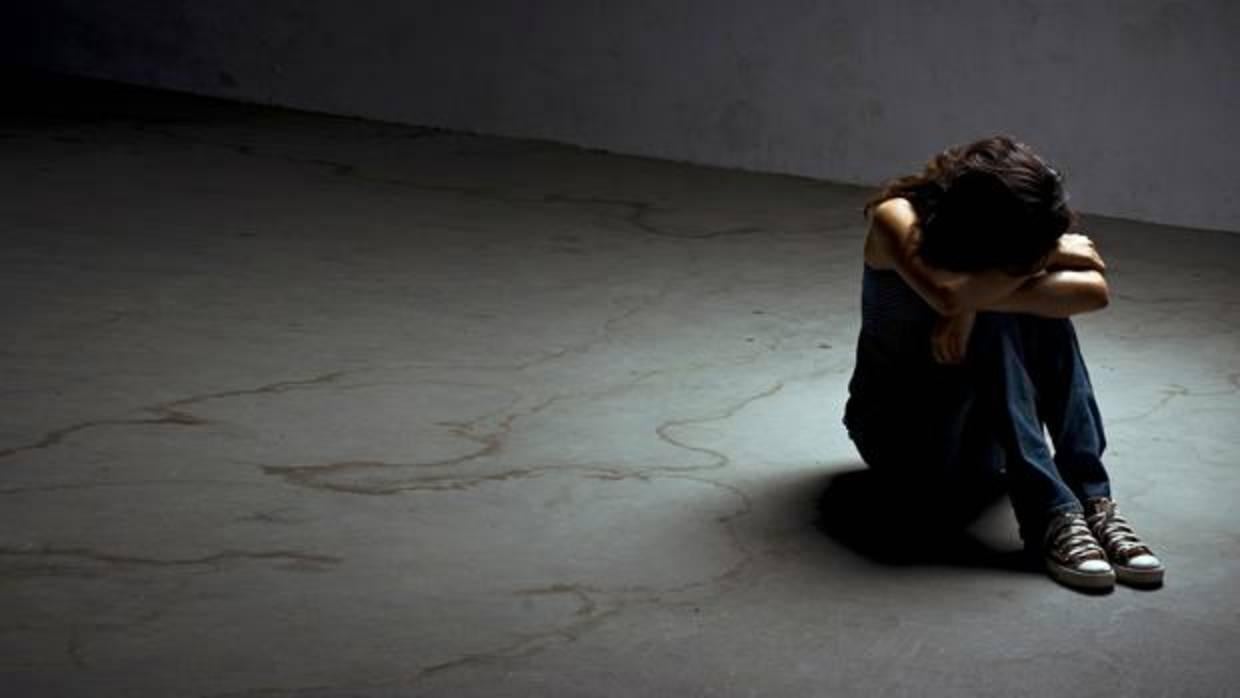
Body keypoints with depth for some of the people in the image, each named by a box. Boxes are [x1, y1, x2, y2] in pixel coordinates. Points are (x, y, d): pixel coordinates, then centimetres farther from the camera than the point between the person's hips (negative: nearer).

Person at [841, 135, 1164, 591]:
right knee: (991, 326, -31)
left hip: (977, 424, 4)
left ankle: (1090, 497, -28)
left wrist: (977, 299, -36)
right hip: (895, 426, -4)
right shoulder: (896, 218, -21)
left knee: (1041, 307, -23)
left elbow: (1094, 289, -29)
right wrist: (1045, 258, -26)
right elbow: (949, 295, -39)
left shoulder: (1017, 228, -11)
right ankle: (1050, 517, -37)